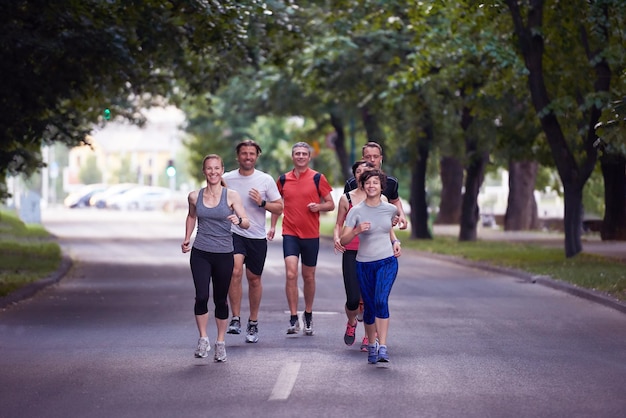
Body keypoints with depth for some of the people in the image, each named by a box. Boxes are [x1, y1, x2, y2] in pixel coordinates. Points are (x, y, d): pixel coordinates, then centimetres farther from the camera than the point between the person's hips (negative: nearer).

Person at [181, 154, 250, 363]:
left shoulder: (231, 196, -4)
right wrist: (187, 238, 15)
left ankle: (220, 342, 19)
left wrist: (239, 220, -31)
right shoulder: (195, 196, 3)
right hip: (200, 254, 1)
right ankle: (203, 339, 1)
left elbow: (247, 223, -10)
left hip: (224, 255, -1)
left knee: (221, 300, 6)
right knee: (201, 297, -13)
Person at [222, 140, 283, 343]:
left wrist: (262, 203, -14)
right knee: (235, 271, -24)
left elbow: (279, 208, 3)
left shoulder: (266, 180, 1)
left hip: (257, 237, 1)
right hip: (233, 233, -1)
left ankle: (253, 323, 24)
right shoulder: (226, 179, 2)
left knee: (254, 279, 9)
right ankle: (235, 319, -18)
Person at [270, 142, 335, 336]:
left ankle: (308, 315, 27)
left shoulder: (317, 178, 0)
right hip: (290, 233, 0)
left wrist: (318, 206, -16)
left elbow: (331, 204, 3)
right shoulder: (283, 179, 6)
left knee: (308, 276, 10)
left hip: (311, 234, 0)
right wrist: (273, 225, 11)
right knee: (291, 274, -14)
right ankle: (293, 319, -12)